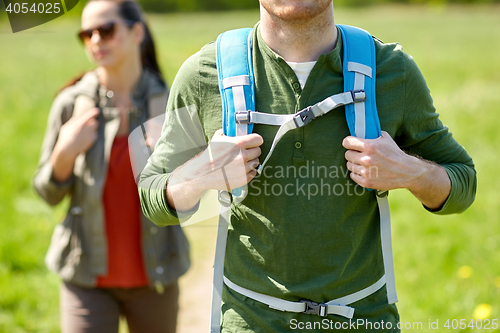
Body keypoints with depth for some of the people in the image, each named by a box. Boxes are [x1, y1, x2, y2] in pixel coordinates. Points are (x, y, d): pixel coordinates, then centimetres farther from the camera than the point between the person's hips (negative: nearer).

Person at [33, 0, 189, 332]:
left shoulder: (171, 103, -5)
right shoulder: (72, 103, -6)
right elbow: (48, 193, 3)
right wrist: (64, 154, -16)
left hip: (154, 276, 1)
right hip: (87, 278, -1)